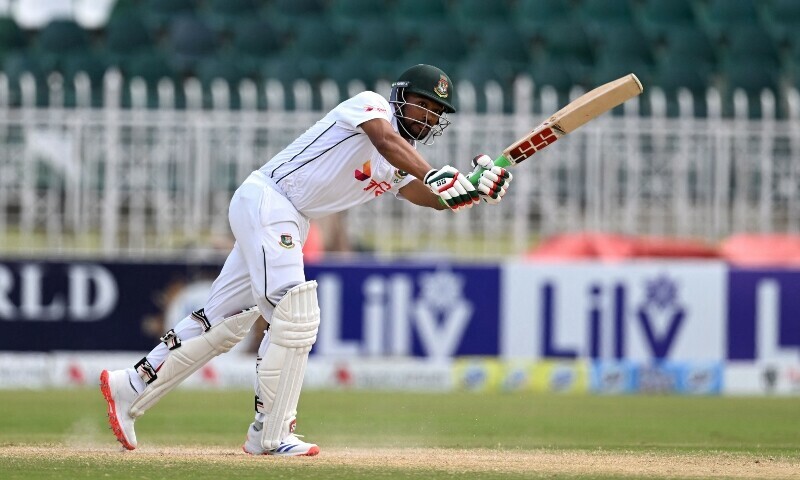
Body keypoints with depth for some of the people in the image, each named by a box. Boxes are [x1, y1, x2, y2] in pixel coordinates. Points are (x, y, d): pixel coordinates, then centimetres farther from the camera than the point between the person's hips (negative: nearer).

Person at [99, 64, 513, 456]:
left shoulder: (399, 170, 15)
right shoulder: (369, 105, -8)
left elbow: (437, 198, -1)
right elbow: (386, 141, -30)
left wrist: (475, 188, -20)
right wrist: (434, 176, -44)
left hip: (291, 225, 10)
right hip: (265, 199, -9)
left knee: (226, 323, 11)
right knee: (296, 315, -17)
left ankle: (131, 388, 19)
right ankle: (270, 433, -13)